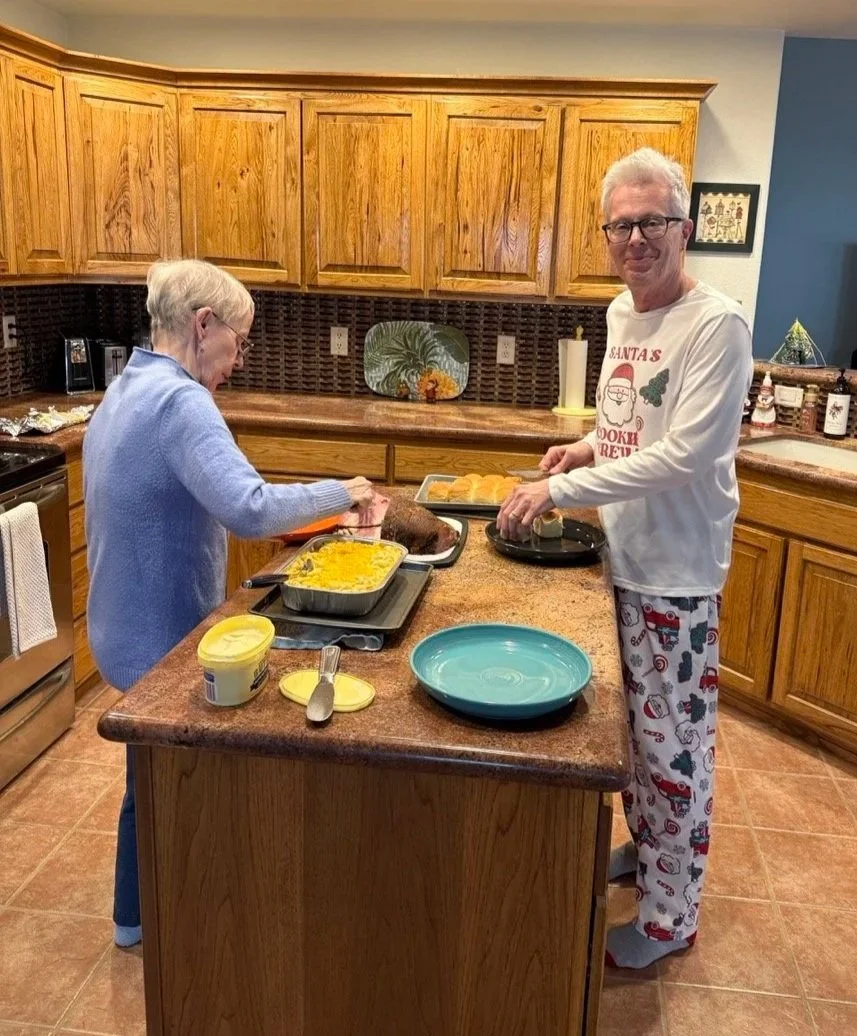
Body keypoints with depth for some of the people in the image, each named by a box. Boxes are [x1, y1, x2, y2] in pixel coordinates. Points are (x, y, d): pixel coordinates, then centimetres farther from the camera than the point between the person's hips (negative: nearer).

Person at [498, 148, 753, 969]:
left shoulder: (716, 325, -18)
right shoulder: (621, 313, 8)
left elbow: (683, 454, -25)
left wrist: (561, 489, -26)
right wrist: (592, 445, 1)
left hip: (675, 573, -8)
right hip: (618, 556, 8)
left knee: (672, 744, 5)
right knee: (629, 723, 22)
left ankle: (671, 916, 23)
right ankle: (644, 844, 44)